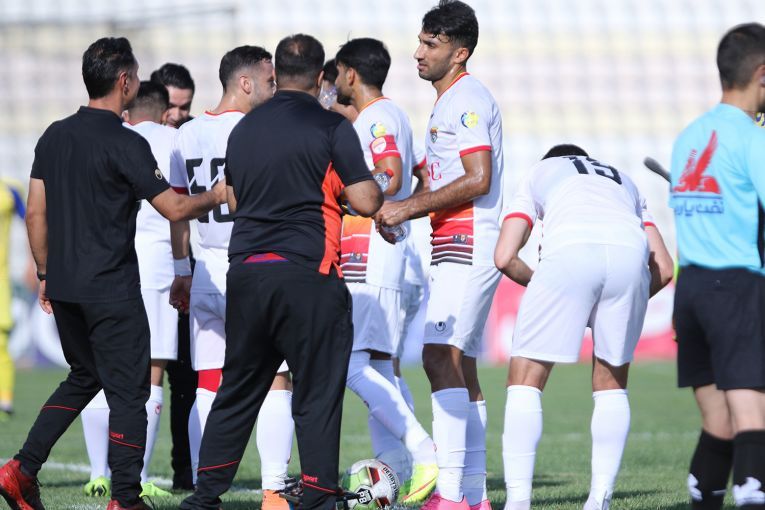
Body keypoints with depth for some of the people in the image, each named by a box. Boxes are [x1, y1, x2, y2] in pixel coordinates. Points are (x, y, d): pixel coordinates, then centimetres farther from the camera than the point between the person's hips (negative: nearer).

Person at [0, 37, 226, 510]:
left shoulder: (55, 136, 8)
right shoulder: (125, 144, -13)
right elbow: (174, 208, -12)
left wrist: (47, 274, 20)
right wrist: (217, 196, 6)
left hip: (65, 288, 7)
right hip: (112, 289, -7)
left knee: (84, 377, 21)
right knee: (128, 391, 1)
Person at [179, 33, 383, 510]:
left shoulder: (244, 128, 12)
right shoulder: (332, 127, -5)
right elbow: (365, 202, -7)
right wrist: (380, 189, 13)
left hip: (246, 272, 5)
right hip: (307, 274, -5)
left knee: (237, 391, 14)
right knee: (318, 395, 0)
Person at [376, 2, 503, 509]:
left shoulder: (466, 100, -11)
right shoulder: (452, 101, 20)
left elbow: (478, 181, -20)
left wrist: (409, 207, -16)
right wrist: (397, 209, 15)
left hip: (469, 247, -11)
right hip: (456, 251, 11)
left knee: (441, 357, -18)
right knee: (460, 369, 10)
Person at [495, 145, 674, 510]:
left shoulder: (538, 174, 34)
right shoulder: (624, 182, 41)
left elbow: (505, 257, 18)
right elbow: (663, 269, 28)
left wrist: (538, 284, 35)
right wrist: (624, 300, 40)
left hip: (570, 252, -3)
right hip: (630, 253, 3)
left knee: (525, 380, 8)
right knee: (611, 382, 20)